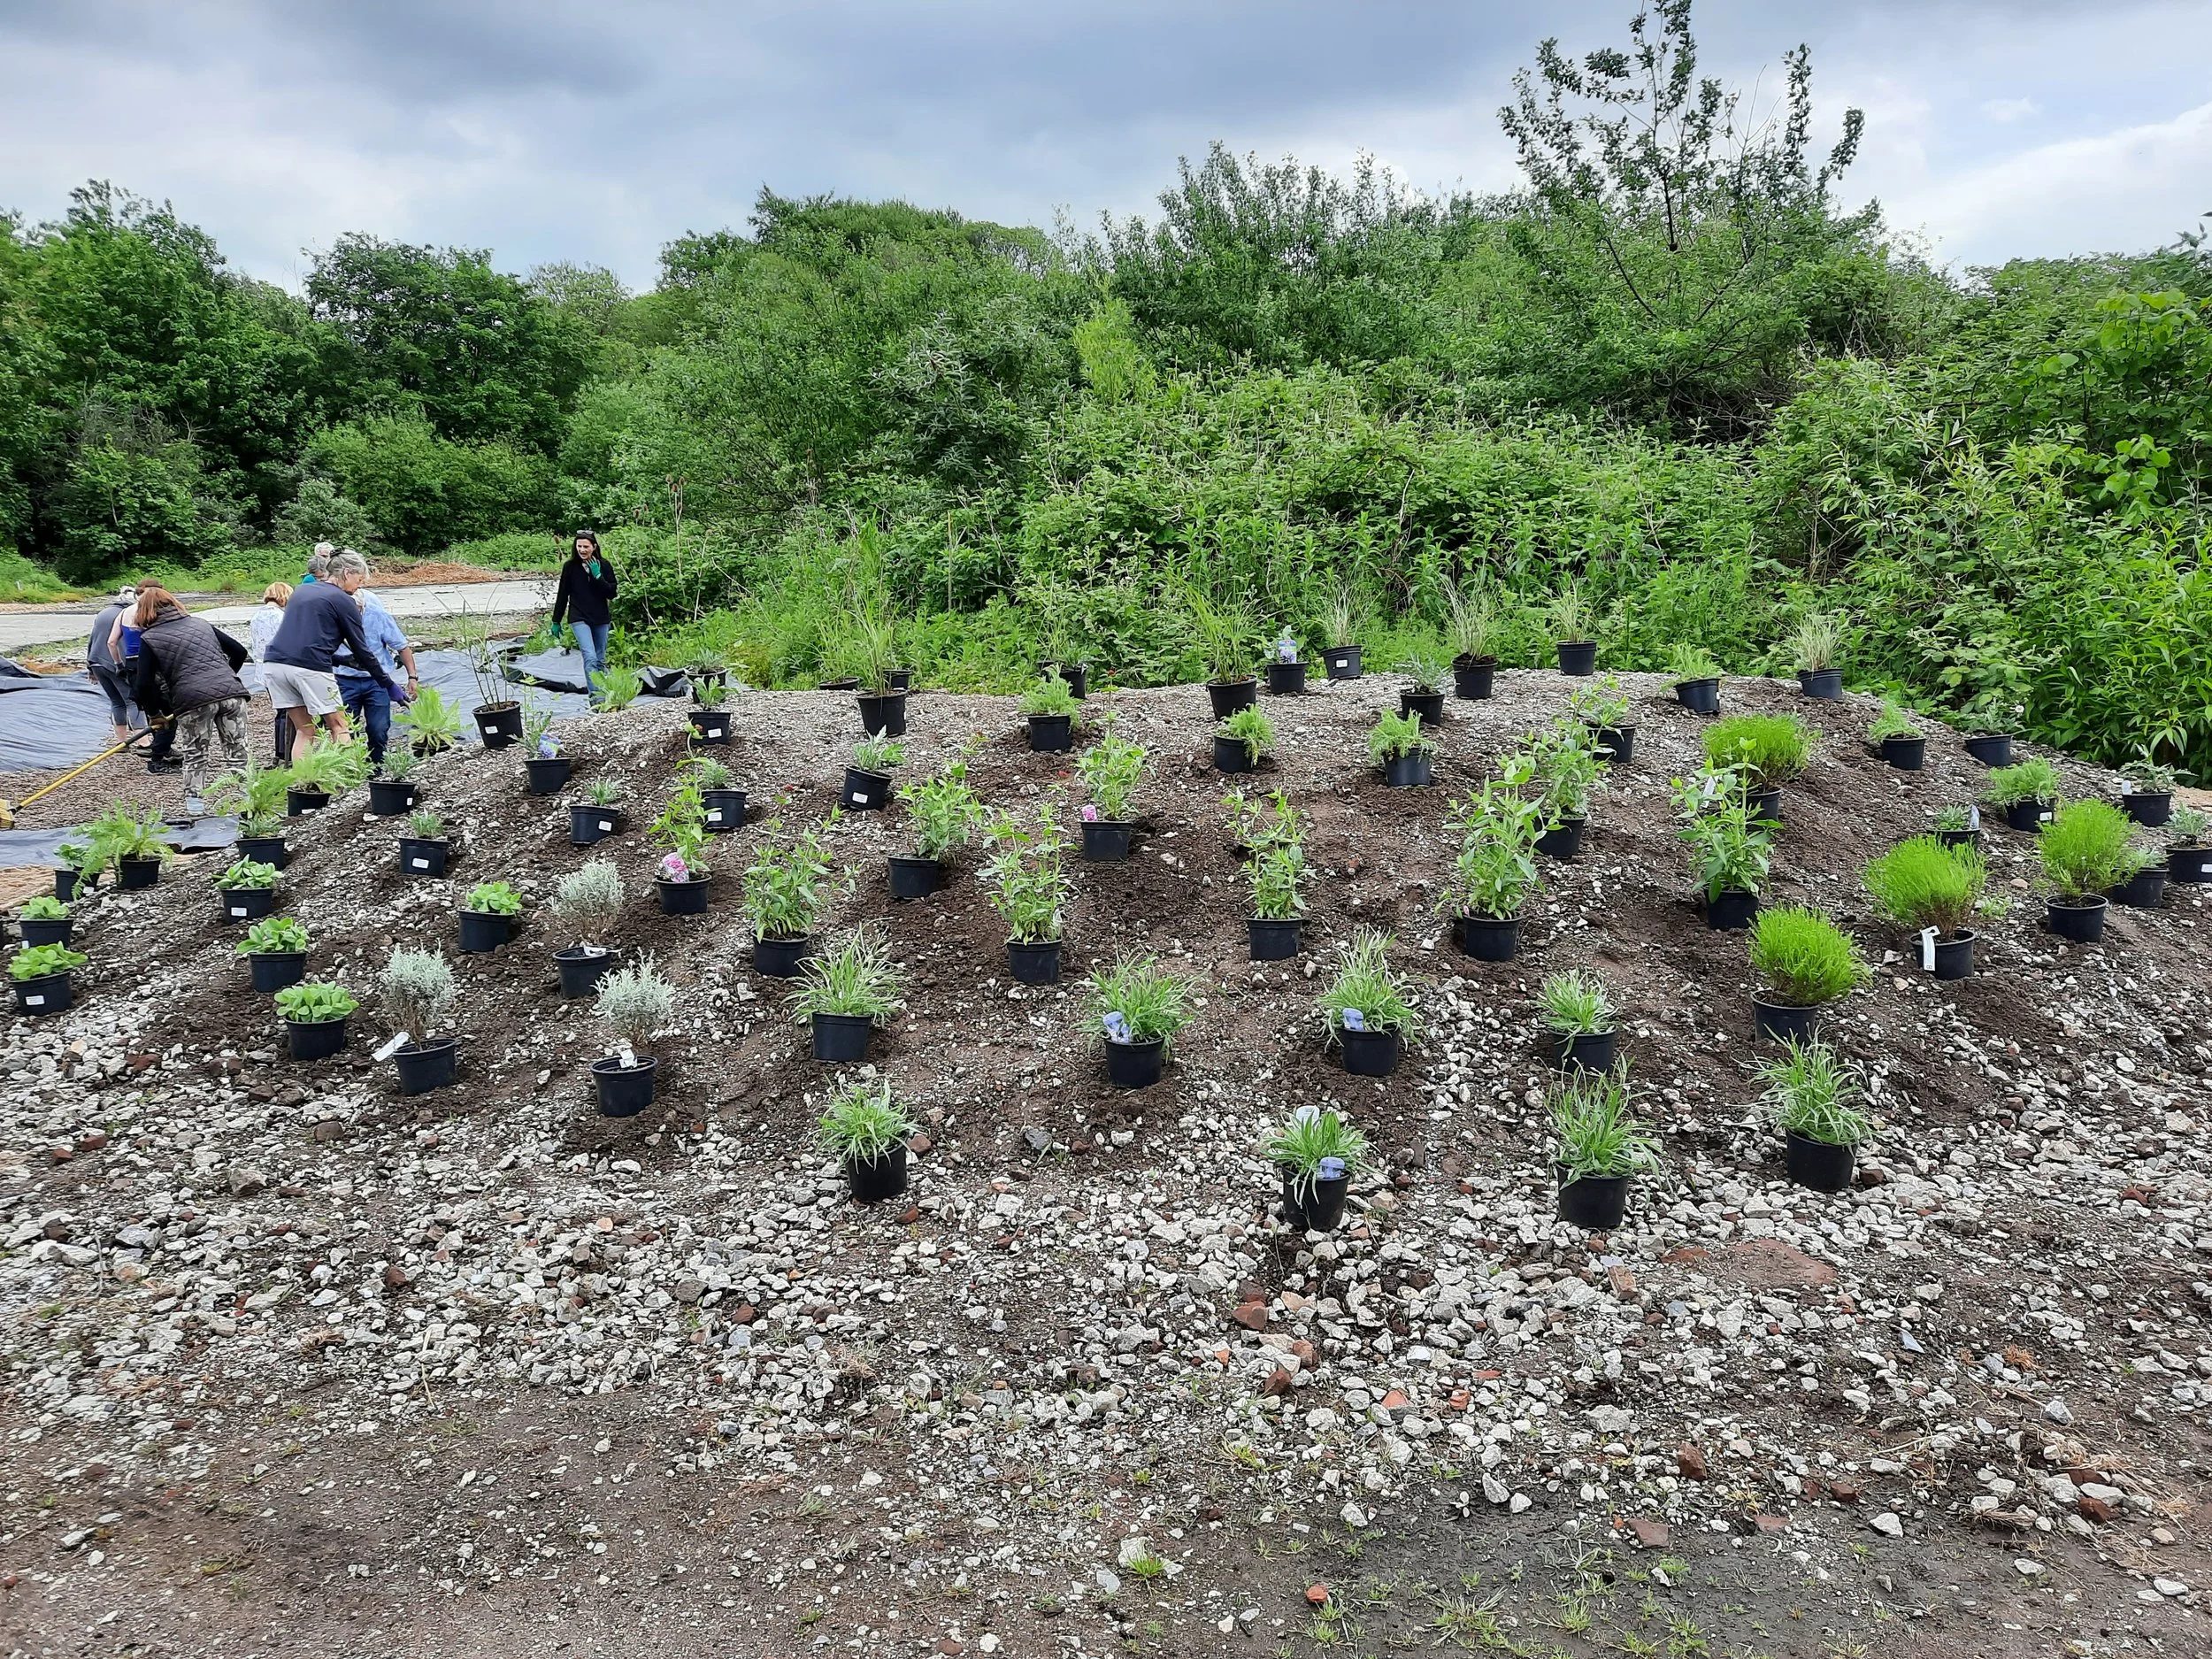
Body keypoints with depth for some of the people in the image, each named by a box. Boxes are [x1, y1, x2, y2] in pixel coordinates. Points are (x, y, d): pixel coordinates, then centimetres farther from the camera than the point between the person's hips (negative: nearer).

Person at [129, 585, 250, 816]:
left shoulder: (149, 639, 10)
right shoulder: (200, 624, 22)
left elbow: (144, 686, 4)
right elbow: (239, 651, 22)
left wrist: (165, 710, 17)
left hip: (193, 700, -3)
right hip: (231, 693, 3)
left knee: (195, 755, 13)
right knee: (236, 752, 10)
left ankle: (195, 804, 13)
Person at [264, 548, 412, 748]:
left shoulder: (301, 590, 23)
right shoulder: (343, 601, 3)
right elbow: (362, 651, 4)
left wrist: (343, 660, 35)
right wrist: (390, 684, 11)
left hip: (273, 663, 6)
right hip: (310, 669, -6)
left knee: (304, 731, 12)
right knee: (339, 728, 3)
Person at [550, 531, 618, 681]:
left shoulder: (604, 565, -2)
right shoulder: (570, 566, -3)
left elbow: (612, 594, -5)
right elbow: (562, 595, 5)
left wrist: (598, 576, -17)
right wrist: (556, 621, 9)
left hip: (601, 618, 2)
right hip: (579, 618, -2)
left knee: (600, 660, 11)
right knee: (590, 658, -18)